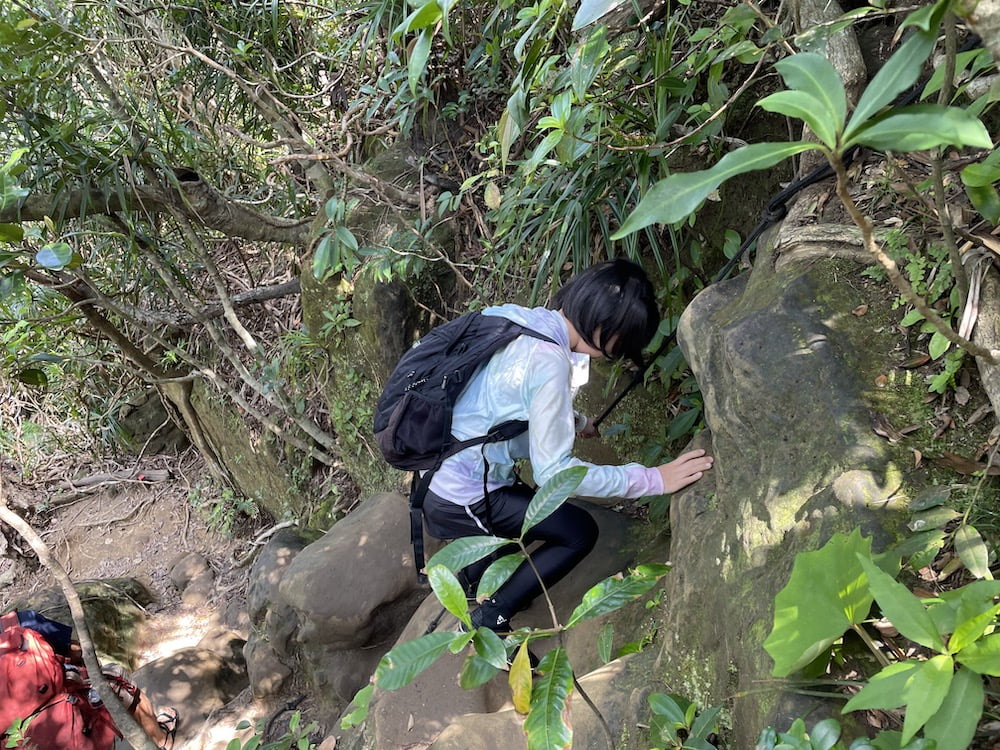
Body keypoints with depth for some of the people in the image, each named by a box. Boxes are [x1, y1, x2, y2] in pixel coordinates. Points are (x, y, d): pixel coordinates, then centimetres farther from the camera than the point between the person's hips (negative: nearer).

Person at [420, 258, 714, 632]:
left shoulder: (515, 317, -1)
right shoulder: (549, 361, -27)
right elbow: (553, 472, -25)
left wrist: (577, 421, 25)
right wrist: (652, 479, -22)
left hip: (435, 473, 9)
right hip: (462, 501, -9)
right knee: (579, 532, 3)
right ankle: (488, 621, 8)